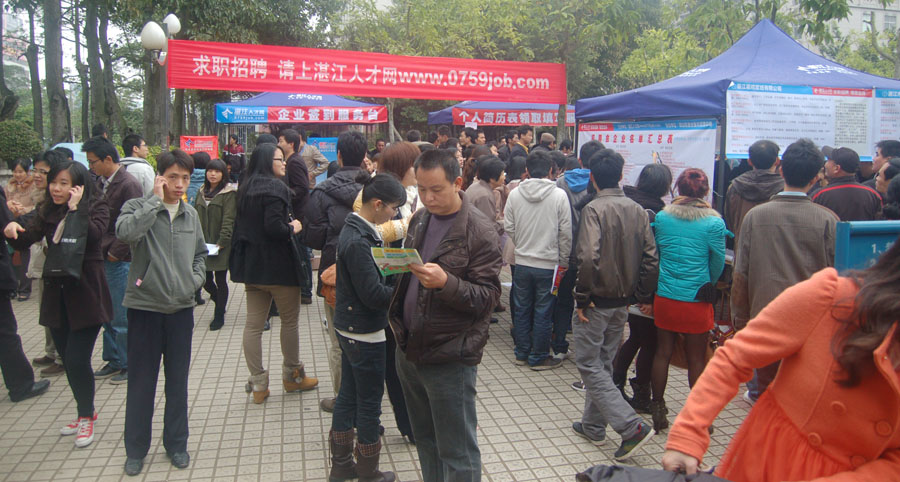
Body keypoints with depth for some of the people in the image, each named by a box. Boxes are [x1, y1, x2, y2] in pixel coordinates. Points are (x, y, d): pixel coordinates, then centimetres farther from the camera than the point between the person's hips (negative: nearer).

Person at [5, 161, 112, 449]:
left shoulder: (95, 207, -7)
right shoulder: (47, 211, 9)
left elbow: (93, 235, -25)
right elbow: (26, 239, 0)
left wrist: (75, 208, -21)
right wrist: (12, 231, -19)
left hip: (86, 295, -6)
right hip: (56, 296, 6)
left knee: (77, 360, -7)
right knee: (68, 359, 13)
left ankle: (86, 417, 15)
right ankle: (86, 412, 31)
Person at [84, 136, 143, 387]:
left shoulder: (129, 185, -14)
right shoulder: (102, 183, 11)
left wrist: (115, 252, -13)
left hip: (119, 262, -8)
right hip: (103, 258, 8)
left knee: (121, 318, 0)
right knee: (107, 315, 15)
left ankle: (128, 365, 14)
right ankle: (113, 361, 28)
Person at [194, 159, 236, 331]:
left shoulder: (229, 193, -6)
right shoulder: (202, 193, 13)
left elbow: (229, 219, -13)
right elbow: (196, 217, 14)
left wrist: (222, 241, -19)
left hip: (221, 245, -5)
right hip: (203, 244, 5)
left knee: (220, 280, 2)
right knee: (205, 279, 8)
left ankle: (219, 316, 14)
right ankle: (220, 303, 34)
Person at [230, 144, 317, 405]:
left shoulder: (245, 188, 10)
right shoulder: (274, 188, -16)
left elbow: (241, 225, 16)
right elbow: (274, 227, -26)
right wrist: (293, 228, -8)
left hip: (251, 265, 8)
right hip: (278, 266, -8)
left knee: (253, 324, 7)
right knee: (289, 321, 9)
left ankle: (258, 383, 12)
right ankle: (292, 375, 22)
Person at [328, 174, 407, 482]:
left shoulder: (354, 229, 6)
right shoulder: (359, 242, -24)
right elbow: (373, 294, -25)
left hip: (349, 328, 10)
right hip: (365, 332, -10)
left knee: (348, 396, 18)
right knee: (369, 403, 5)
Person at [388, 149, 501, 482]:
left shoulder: (480, 232, -14)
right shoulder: (419, 220, 9)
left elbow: (488, 296, -17)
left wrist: (446, 282, -31)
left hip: (449, 359, -7)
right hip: (409, 351, 7)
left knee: (456, 453, 6)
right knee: (425, 440, 22)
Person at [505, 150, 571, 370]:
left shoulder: (514, 194, -4)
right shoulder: (559, 195, -11)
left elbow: (509, 227, 2)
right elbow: (566, 233, -9)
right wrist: (564, 262, 3)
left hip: (522, 263, 3)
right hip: (548, 264, -3)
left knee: (522, 309, 15)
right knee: (543, 312, 7)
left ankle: (521, 353, 26)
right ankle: (539, 357, 18)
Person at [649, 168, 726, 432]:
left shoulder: (662, 217, -3)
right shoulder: (714, 222, -10)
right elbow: (718, 263, 0)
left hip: (664, 297, 2)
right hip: (696, 301, -2)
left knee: (663, 353, 12)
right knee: (696, 358, 9)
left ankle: (658, 410, 21)